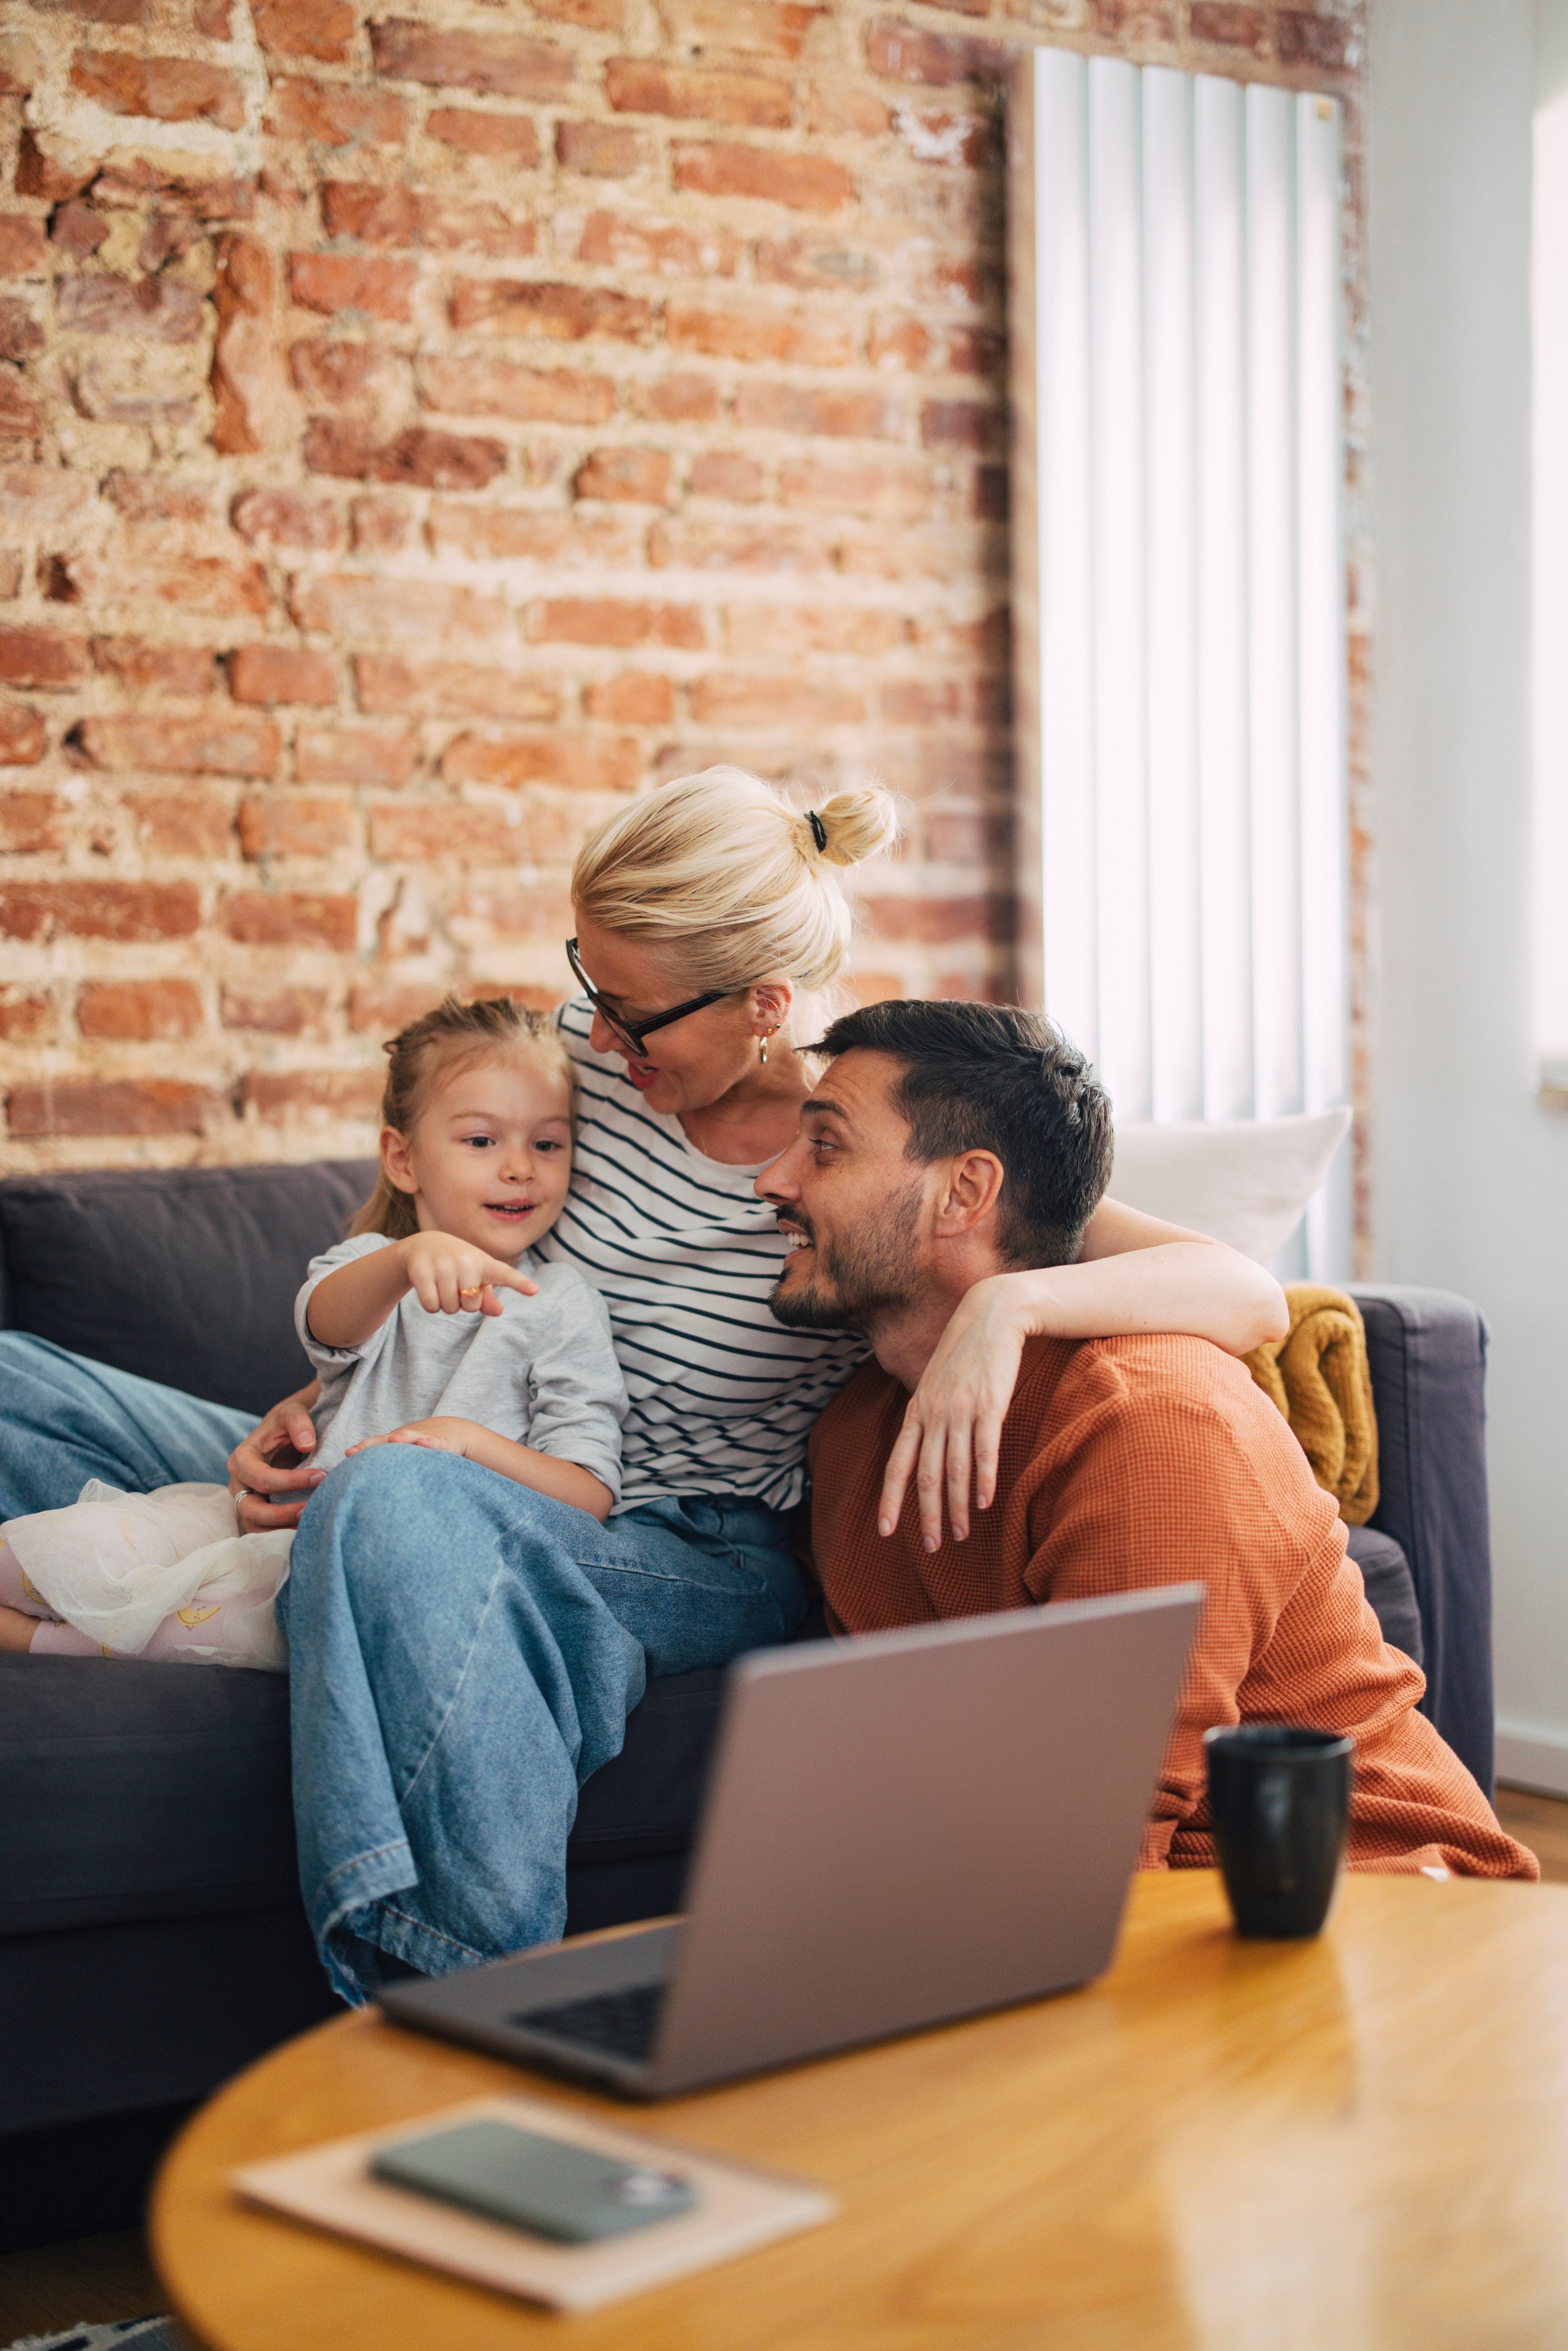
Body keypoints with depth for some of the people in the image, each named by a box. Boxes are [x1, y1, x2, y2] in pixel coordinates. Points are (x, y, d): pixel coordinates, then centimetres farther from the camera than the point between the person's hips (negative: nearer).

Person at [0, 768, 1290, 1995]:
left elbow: (1247, 1295, -24)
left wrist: (1009, 1304, -41)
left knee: (398, 1502, -42)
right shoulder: (592, 1048, -2)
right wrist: (319, 1404, -3)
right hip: (499, 1493, 6)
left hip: (700, 1561, -6)